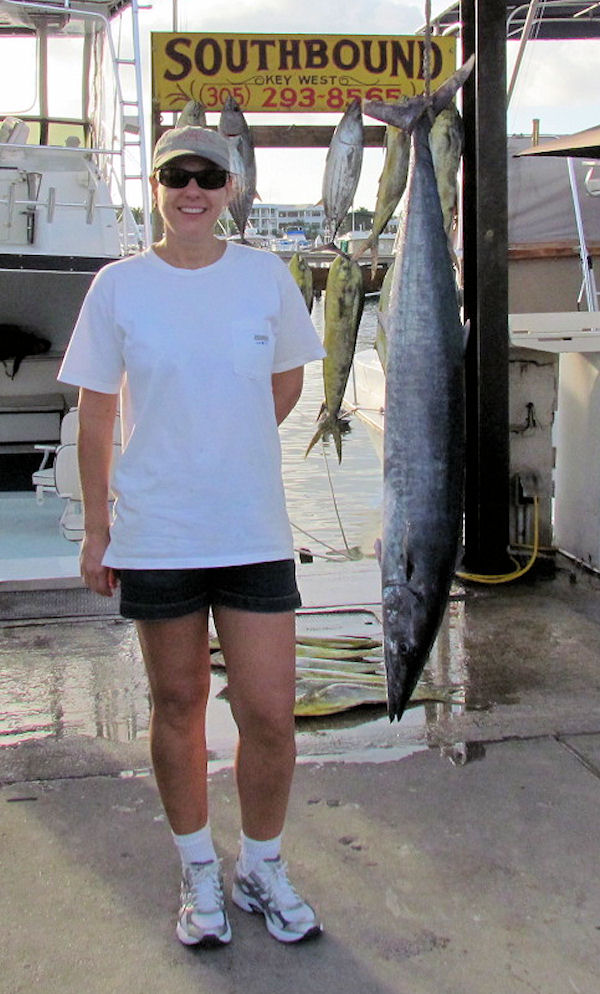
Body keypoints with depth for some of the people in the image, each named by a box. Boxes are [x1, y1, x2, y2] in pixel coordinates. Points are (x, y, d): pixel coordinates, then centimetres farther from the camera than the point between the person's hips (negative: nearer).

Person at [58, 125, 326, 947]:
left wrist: (232, 447, 8)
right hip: (155, 532, 0)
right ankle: (199, 873, 32)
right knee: (179, 707, 12)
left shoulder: (265, 274, 2)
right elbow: (97, 418, 3)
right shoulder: (119, 286, -1)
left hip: (255, 529, 1)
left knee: (269, 713, 1)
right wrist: (97, 530, 3)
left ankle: (262, 869, 26)